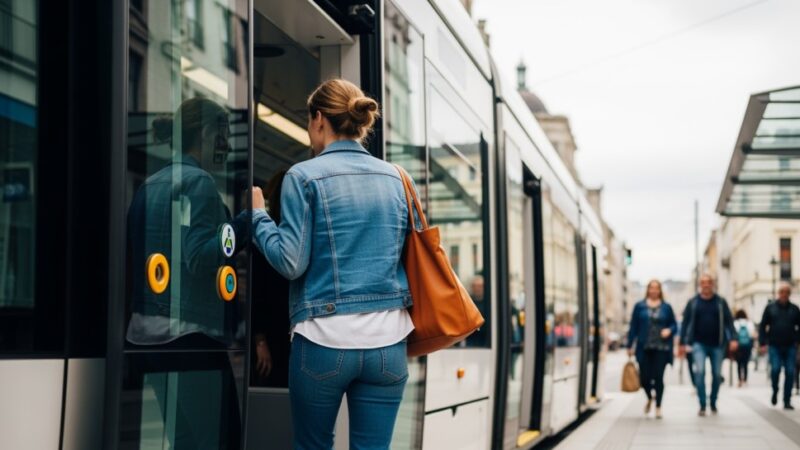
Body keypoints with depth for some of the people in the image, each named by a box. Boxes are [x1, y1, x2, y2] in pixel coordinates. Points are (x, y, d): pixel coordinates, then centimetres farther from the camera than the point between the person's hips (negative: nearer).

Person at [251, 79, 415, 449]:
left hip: (324, 338, -3)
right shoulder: (395, 178, 8)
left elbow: (291, 262, -8)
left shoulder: (304, 176, -5)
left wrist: (258, 215, 5)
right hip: (388, 339, 3)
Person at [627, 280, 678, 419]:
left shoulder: (666, 307, 6)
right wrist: (630, 345, 2)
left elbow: (674, 325, 10)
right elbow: (634, 327, 5)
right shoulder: (640, 306, 5)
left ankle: (658, 407, 11)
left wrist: (669, 330, -13)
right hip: (644, 348, 0)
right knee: (644, 376, 0)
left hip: (661, 348, 0)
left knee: (658, 377, -1)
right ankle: (650, 398, 31)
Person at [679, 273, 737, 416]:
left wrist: (732, 339, -13)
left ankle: (713, 403, 27)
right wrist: (683, 342, 1)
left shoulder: (720, 302, 3)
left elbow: (728, 321, -1)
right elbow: (686, 322, 5)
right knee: (700, 371, -16)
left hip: (717, 344, 1)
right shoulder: (693, 302, 4)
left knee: (717, 374, 7)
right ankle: (702, 405, -9)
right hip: (699, 344, -1)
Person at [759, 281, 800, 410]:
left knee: (790, 373, -3)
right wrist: (763, 343, -1)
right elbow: (762, 326, 6)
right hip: (775, 347, -1)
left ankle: (787, 401, 5)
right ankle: (774, 392, 12)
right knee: (775, 369, -15)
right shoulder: (770, 308, 5)